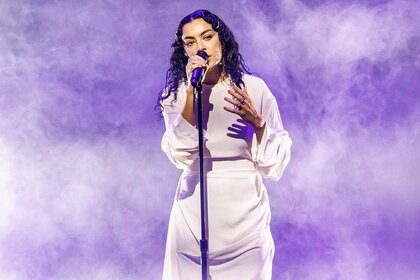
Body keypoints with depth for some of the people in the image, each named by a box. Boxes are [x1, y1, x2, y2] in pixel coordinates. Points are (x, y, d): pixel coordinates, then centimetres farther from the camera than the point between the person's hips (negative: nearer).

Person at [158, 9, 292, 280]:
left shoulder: (254, 88, -2)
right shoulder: (176, 94, 0)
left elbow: (276, 160, -1)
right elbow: (181, 155, -14)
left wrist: (257, 122, -17)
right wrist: (192, 92, -19)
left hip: (245, 210, 0)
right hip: (195, 212, 0)